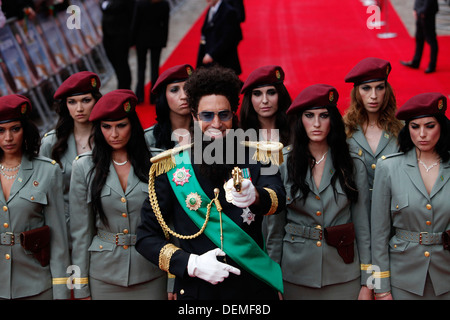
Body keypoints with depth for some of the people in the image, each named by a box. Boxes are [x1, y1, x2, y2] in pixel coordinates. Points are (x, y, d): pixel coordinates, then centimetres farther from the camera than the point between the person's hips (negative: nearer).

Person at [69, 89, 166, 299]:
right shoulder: (84, 167, 1)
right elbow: (80, 231, 2)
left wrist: (173, 284, -2)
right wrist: (81, 289, 0)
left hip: (151, 276, 0)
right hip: (103, 278, 0)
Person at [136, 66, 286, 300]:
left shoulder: (255, 159, -1)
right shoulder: (172, 168, -3)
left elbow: (278, 197, -21)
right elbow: (146, 238, -2)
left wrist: (253, 195, -43)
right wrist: (191, 263, -16)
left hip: (254, 288, 1)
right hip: (196, 291, -1)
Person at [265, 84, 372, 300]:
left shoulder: (353, 165, 1)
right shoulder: (283, 164, -1)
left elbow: (362, 226, 2)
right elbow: (274, 227, 2)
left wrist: (366, 283, -1)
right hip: (295, 276, 0)